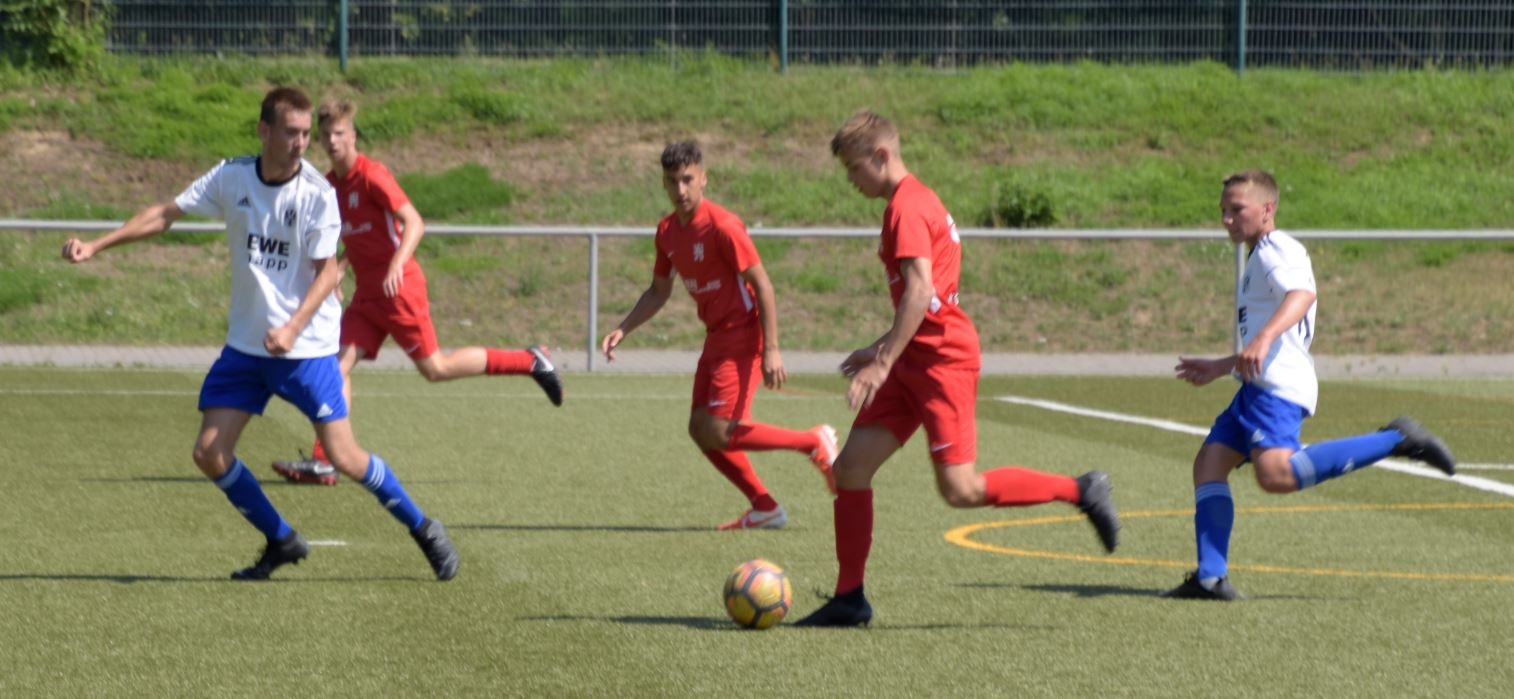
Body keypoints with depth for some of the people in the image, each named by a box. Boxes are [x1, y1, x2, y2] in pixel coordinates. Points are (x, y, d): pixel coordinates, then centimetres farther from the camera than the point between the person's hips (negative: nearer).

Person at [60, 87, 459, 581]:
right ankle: (282, 542, 15)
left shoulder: (317, 193, -13)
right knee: (209, 453, -3)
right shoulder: (231, 178, -3)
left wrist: (293, 327, -26)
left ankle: (424, 530, 13)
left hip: (307, 347, -4)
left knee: (344, 456, -8)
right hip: (245, 346, 4)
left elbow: (328, 270, -12)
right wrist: (95, 246, -2)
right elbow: (166, 214, 4)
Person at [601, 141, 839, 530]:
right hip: (716, 337, 9)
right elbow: (659, 292, 20)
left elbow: (762, 286, -18)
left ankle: (814, 443, -2)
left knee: (720, 432, -15)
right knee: (700, 429, 4)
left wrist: (771, 351, -22)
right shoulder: (667, 231, 7)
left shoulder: (722, 226, -18)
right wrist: (622, 330, 7)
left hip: (743, 335, -9)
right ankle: (765, 508, 13)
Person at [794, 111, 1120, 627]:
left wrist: (884, 362, -26)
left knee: (960, 489, -12)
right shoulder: (916, 201, 19)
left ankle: (1080, 491, 0)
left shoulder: (907, 208, -13)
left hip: (942, 360, -10)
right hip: (915, 363, 10)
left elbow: (920, 293, -23)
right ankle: (849, 599, 4)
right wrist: (882, 349, 28)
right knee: (851, 466, 3)